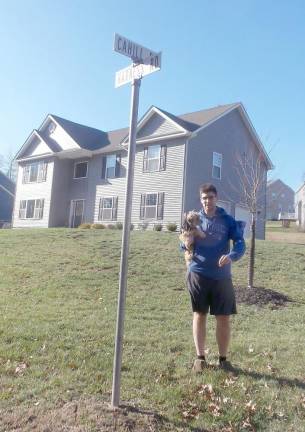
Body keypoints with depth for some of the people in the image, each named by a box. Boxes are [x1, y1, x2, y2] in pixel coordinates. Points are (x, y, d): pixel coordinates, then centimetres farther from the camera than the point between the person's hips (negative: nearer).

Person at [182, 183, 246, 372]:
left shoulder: (228, 220, 1)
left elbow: (240, 243, -6)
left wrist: (231, 256, -27)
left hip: (222, 276, 0)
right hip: (198, 274, 0)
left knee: (224, 318, 6)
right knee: (199, 315, 7)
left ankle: (223, 358, 22)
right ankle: (200, 357, 20)